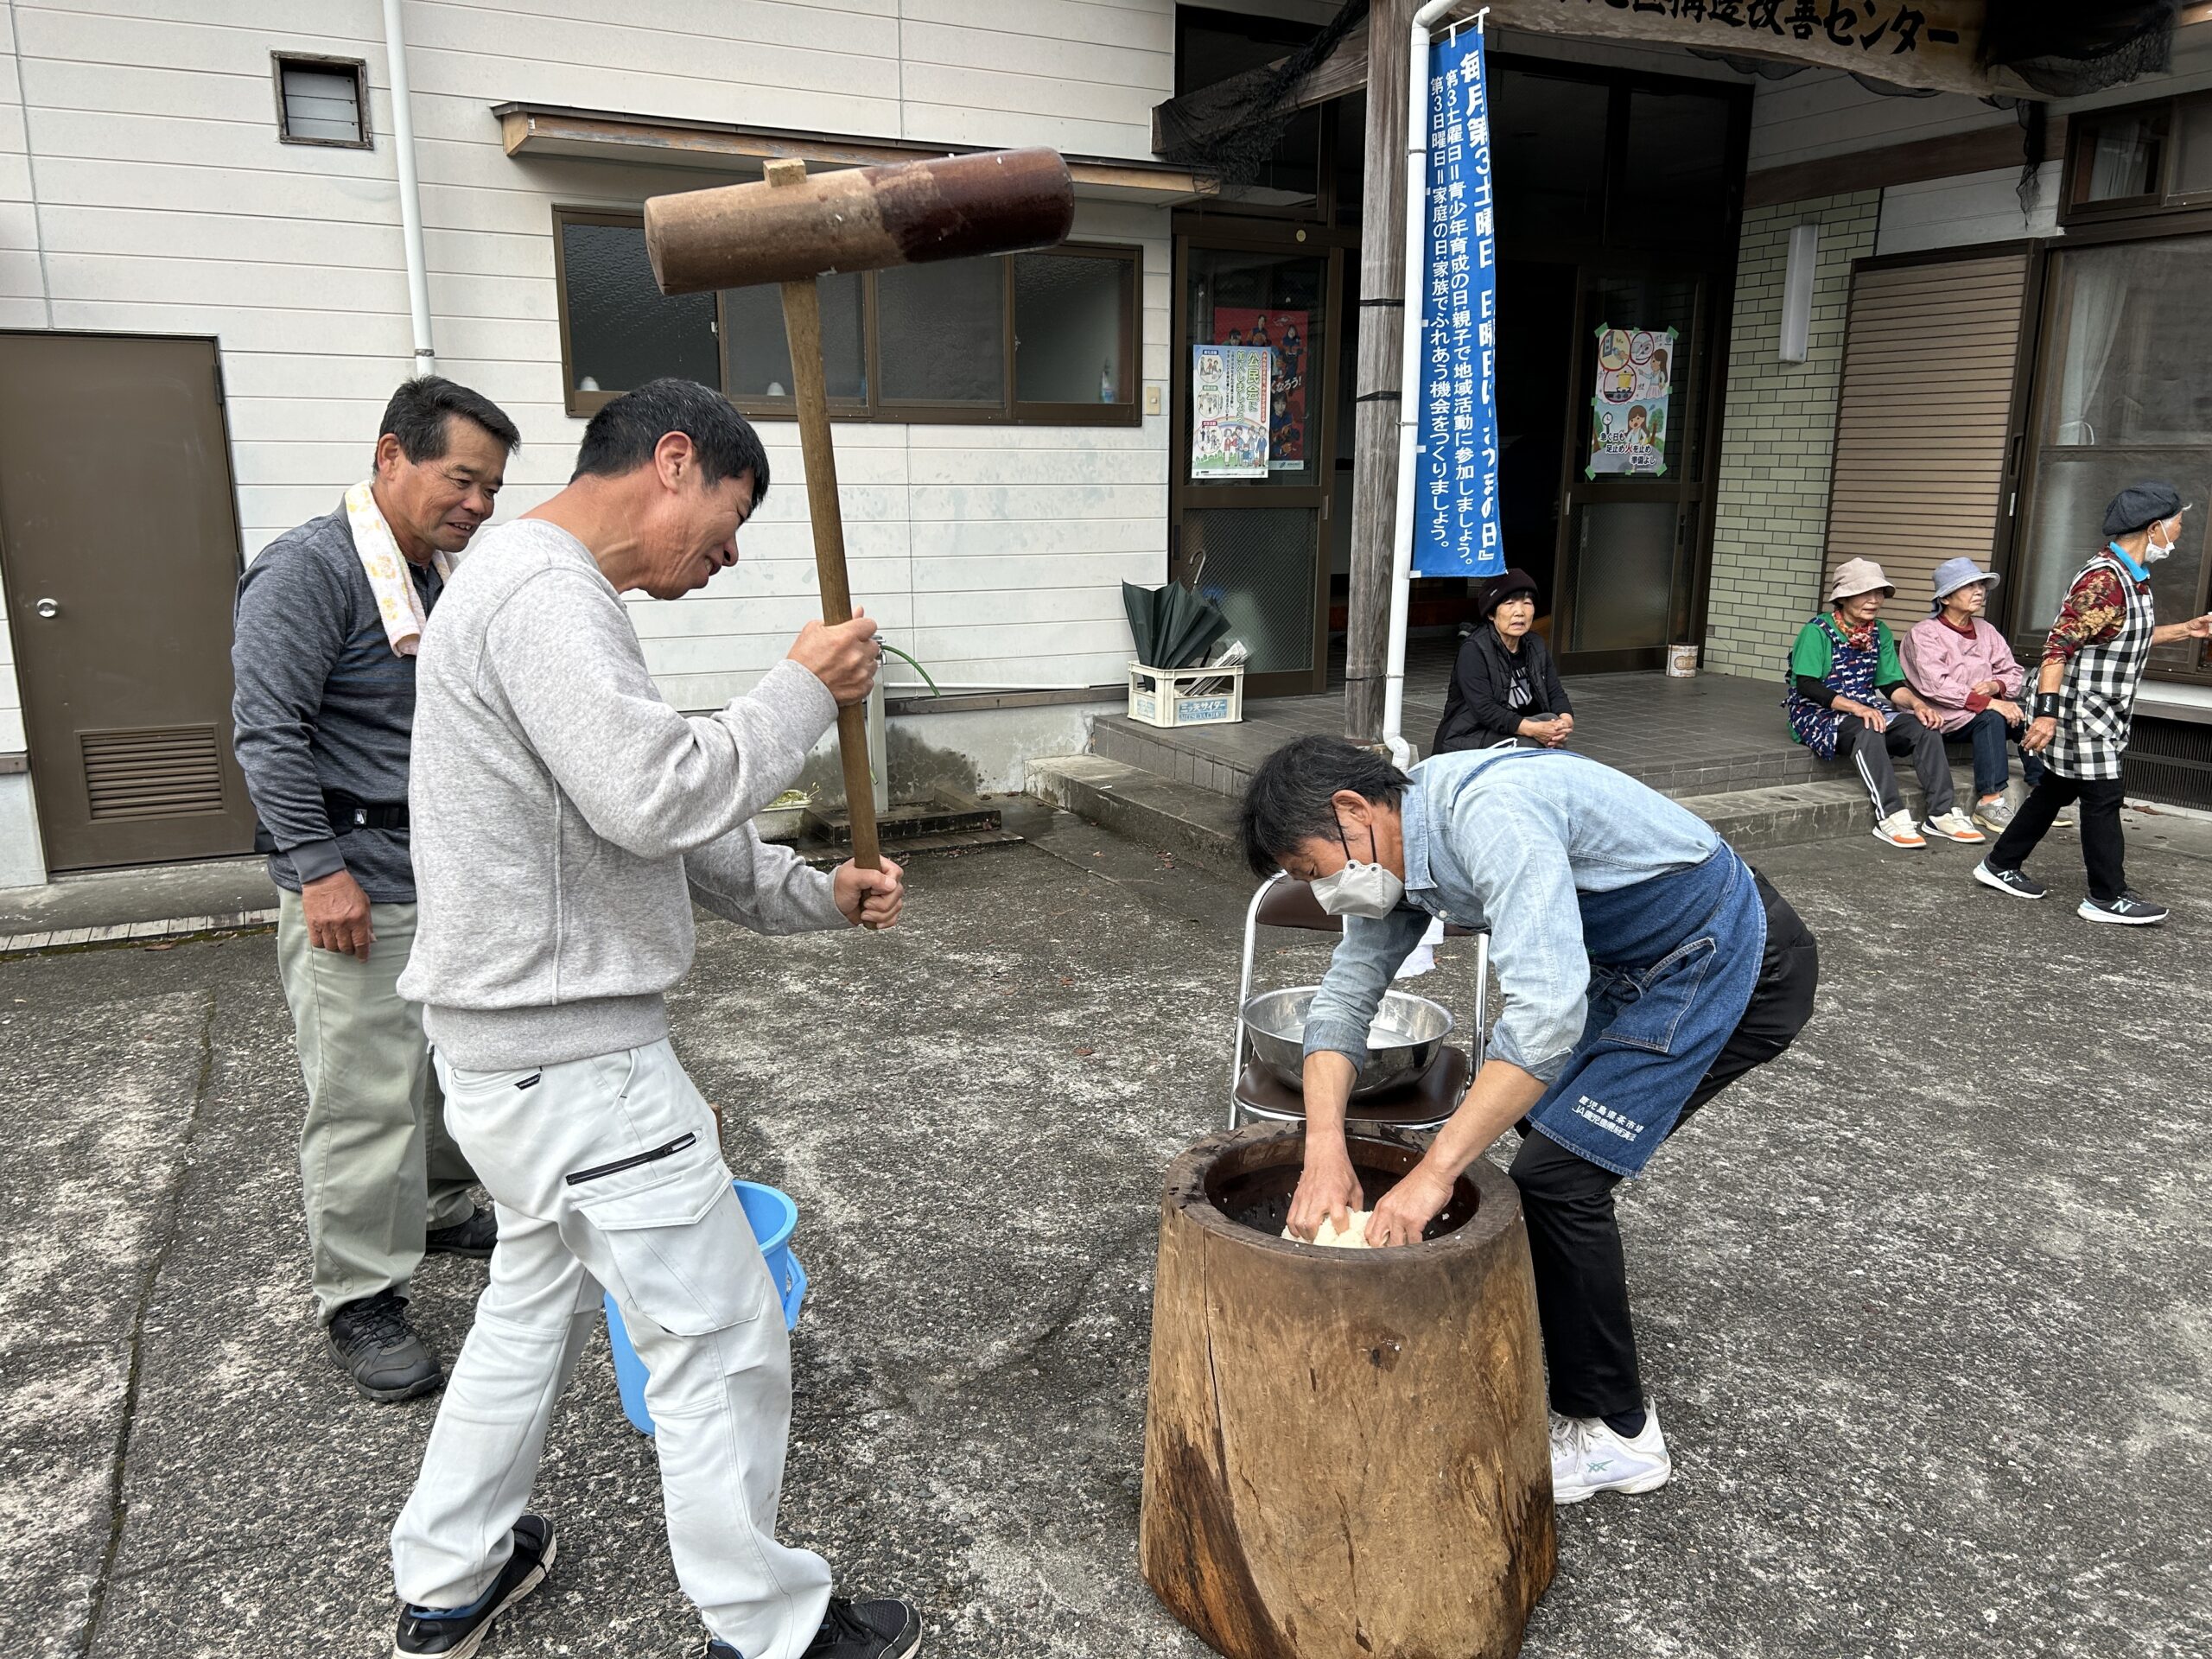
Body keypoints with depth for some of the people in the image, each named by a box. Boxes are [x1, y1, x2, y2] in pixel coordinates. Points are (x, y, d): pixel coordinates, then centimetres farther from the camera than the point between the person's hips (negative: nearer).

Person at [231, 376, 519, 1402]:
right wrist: (319, 867, -21)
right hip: (359, 890, -8)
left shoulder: (453, 578, 12)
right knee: (366, 1097, -2)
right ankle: (359, 1302, 11)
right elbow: (269, 733, -17)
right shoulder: (310, 569, -13)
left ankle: (439, 1212, 39)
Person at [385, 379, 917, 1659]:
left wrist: (816, 895, 7)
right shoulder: (547, 594, -18)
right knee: (723, 1344, 3)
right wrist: (804, 692, -15)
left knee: (540, 1301, 26)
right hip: (574, 1059, -11)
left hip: (524, 1041, 11)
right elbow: (660, 794, -28)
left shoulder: (547, 591, 15)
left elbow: (675, 830, 16)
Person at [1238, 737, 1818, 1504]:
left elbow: (1547, 1013, -39)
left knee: (1556, 1171, -10)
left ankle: (1612, 1432, 7)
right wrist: (1324, 1150, -16)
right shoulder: (1395, 851, -1)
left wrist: (1433, 1172, -35)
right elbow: (1344, 996, -1)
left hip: (1733, 964, -9)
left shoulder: (1490, 814, -31)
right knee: (1530, 1114, 19)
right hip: (1640, 962, 9)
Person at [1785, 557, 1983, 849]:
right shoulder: (1817, 631, -9)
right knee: (1868, 731, -36)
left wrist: (1918, 704, -12)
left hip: (1866, 708, 7)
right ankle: (1891, 817, -40)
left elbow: (1892, 684, 10)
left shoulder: (1881, 633, 11)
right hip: (1818, 713, -7)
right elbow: (1806, 685, -19)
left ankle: (1943, 813, -19)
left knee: (1924, 727, -17)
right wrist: (1855, 707, -30)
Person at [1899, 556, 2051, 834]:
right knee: (1991, 718, -32)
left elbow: (2015, 672, 14)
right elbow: (1936, 686, -18)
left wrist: (1996, 686, -10)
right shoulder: (1924, 634, -5)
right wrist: (1988, 702, -25)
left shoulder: (1987, 630, 16)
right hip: (1946, 716, -6)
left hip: (1986, 707, 6)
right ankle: (1990, 801, -33)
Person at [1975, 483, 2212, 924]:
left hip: (2101, 715, 10)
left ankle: (2000, 866, 23)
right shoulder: (2105, 580, -21)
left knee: (2056, 790, 15)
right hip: (2080, 709, -10)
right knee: (2102, 798, -3)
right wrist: (2046, 712, -30)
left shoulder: (2133, 577, 11)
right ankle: (2106, 897, 6)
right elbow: (2059, 644, -25)